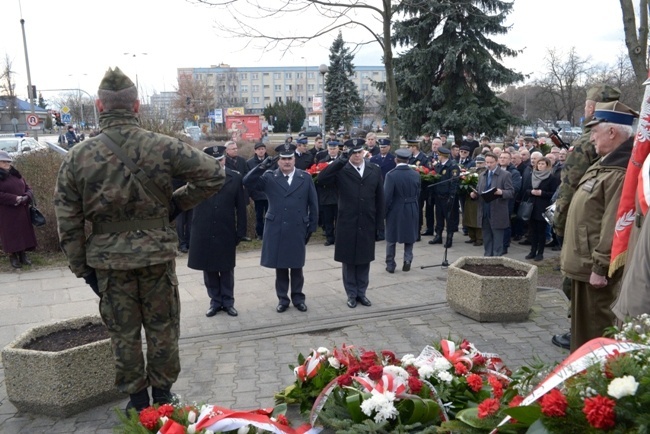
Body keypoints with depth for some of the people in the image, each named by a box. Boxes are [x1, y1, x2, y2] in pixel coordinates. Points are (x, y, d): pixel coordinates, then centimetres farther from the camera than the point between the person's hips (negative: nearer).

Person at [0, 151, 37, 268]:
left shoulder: (16, 174, 13)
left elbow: (28, 188, 12)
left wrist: (26, 197, -9)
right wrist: (14, 199, -22)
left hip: (22, 210, 5)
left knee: (24, 231, 7)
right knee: (11, 233, 0)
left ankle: (23, 253, 18)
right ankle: (13, 256, 9)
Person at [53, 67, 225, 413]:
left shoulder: (77, 157, -5)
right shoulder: (162, 147, -10)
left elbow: (68, 221, -2)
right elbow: (214, 175, -8)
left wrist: (82, 267, 8)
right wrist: (177, 202, 2)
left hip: (109, 260, 1)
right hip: (157, 255, -1)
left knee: (123, 333, 15)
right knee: (162, 328, 15)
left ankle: (137, 400, 29)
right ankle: (162, 395, 29)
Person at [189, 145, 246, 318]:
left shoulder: (235, 177, -2)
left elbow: (241, 207, 0)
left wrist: (241, 231, -2)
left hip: (226, 232, -1)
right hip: (204, 232, 1)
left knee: (226, 269, 11)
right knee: (209, 269, 11)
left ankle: (228, 301, 24)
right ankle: (215, 301, 25)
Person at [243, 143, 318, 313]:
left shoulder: (306, 178, 3)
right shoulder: (269, 177, 1)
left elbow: (313, 204, 5)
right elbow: (247, 182, -12)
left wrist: (312, 226, 2)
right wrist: (262, 167, -21)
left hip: (298, 230, 0)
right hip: (276, 229, 0)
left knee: (297, 266, 10)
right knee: (280, 266, 9)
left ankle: (298, 297, 25)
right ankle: (282, 299, 23)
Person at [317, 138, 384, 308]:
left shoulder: (375, 170, 3)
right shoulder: (341, 170, -6)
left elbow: (380, 198, 5)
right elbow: (321, 178, -24)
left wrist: (379, 223, 3)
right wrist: (341, 160, -26)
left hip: (367, 224, 2)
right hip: (347, 224, -2)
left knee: (364, 260, 12)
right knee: (349, 261, 8)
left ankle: (361, 292, 26)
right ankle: (351, 294, 21)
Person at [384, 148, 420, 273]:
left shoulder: (391, 175, -16)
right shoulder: (416, 174, -3)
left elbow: (387, 196, -15)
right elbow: (418, 194, 4)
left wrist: (384, 211, -3)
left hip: (395, 211, -3)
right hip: (411, 211, 3)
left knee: (391, 238, 11)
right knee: (409, 236, 19)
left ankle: (390, 265, 16)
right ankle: (407, 260, 10)